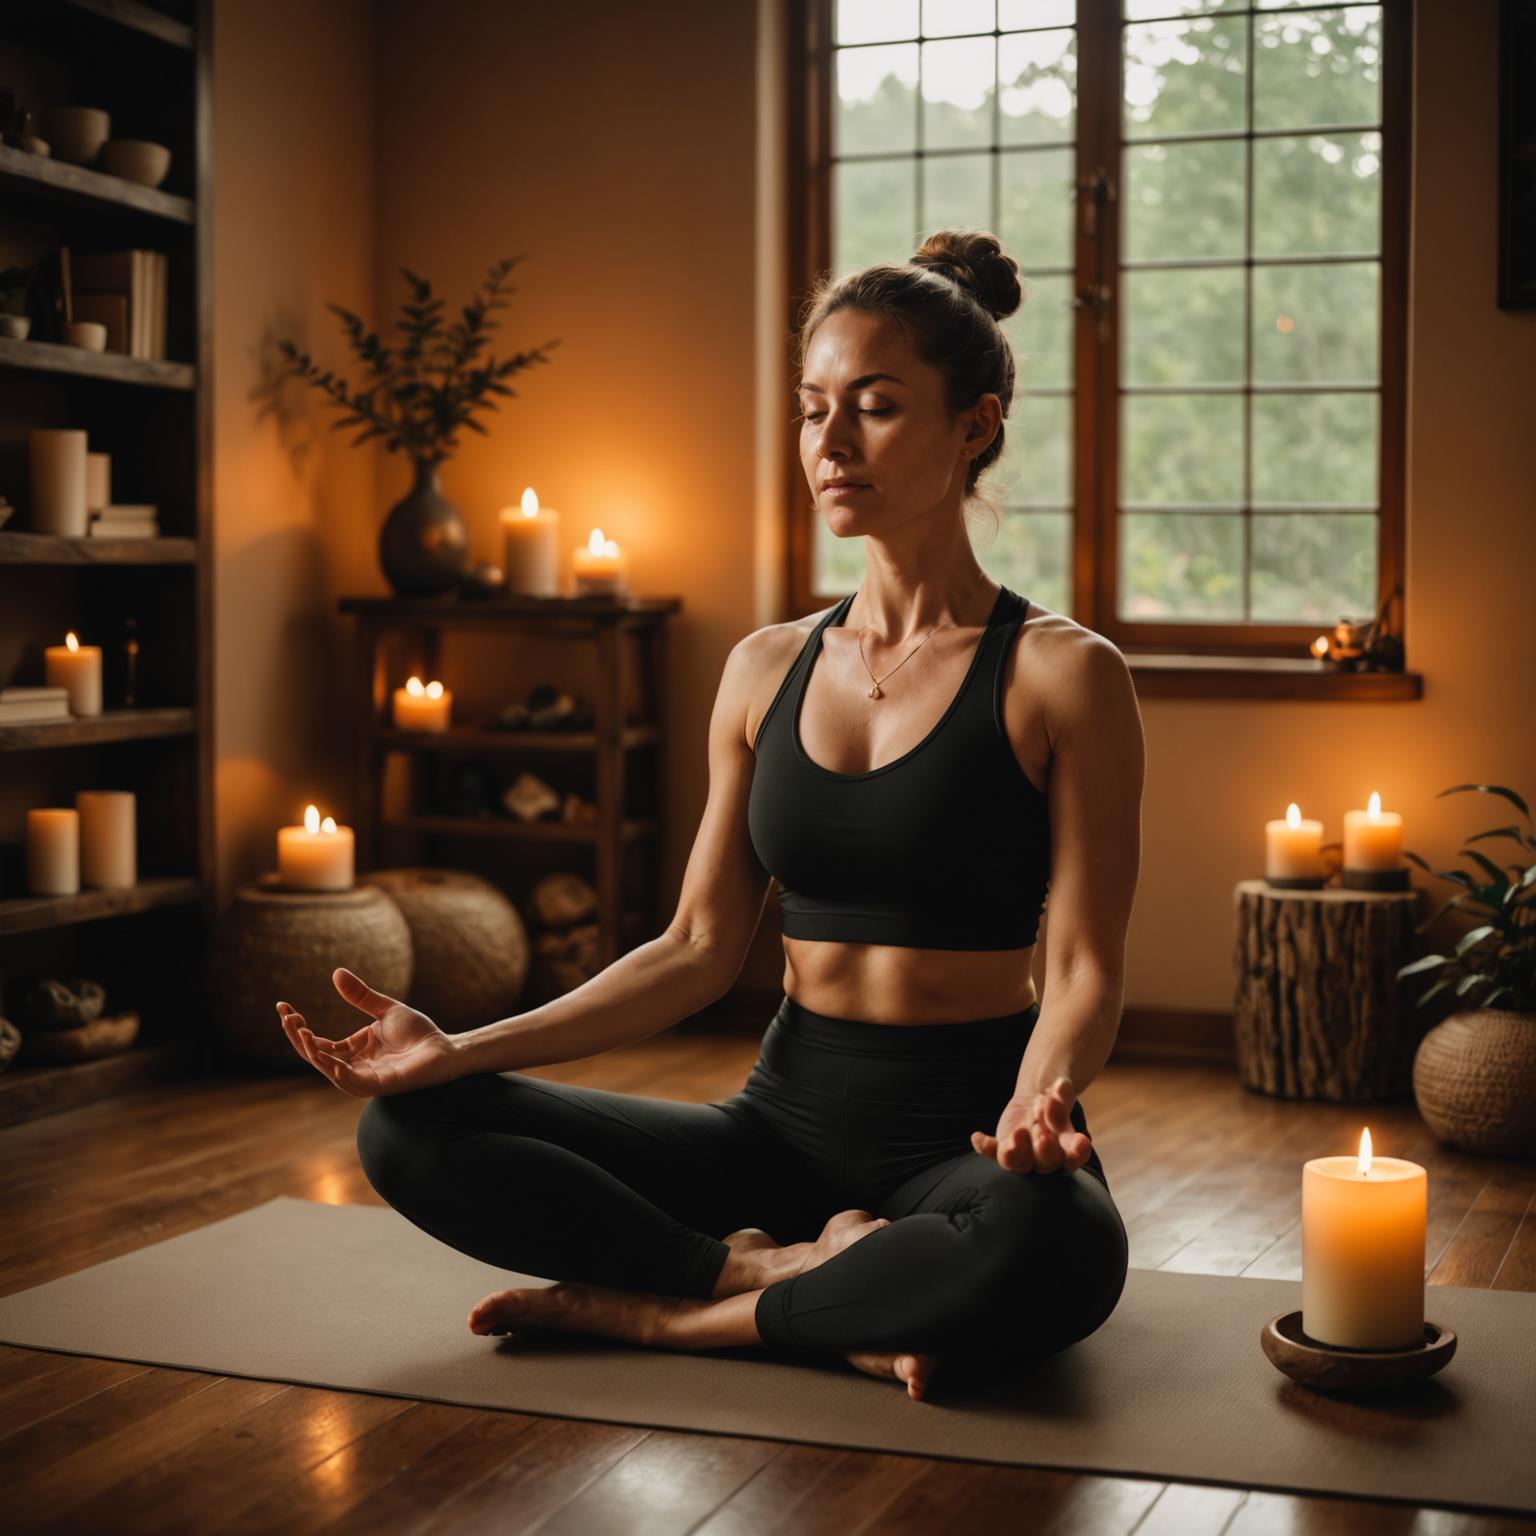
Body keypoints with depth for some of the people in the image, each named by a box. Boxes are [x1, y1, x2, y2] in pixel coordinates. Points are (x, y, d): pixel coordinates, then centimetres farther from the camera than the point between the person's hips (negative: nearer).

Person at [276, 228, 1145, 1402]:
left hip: (964, 1135, -4)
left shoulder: (1062, 676, -6)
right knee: (411, 1129, -11)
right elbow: (699, 950, 8)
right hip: (789, 1118, 4)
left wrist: (1039, 1100, -32)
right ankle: (800, 1275, -17)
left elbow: (1087, 970, -9)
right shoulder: (766, 671, 9)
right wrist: (463, 1048, -3)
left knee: (1050, 1250, -41)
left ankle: (668, 1311, -18)